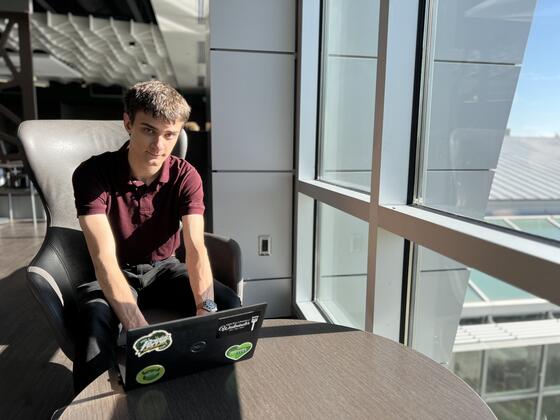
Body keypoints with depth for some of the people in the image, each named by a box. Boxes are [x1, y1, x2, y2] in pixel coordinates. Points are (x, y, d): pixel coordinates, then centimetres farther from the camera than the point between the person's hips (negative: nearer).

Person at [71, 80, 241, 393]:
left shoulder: (185, 176, -14)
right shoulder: (93, 173, -21)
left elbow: (196, 248, -23)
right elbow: (105, 258, -30)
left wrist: (205, 308, -42)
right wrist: (138, 328, -43)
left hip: (164, 268, 3)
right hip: (114, 274, -2)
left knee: (229, 305, -21)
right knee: (96, 324, -36)